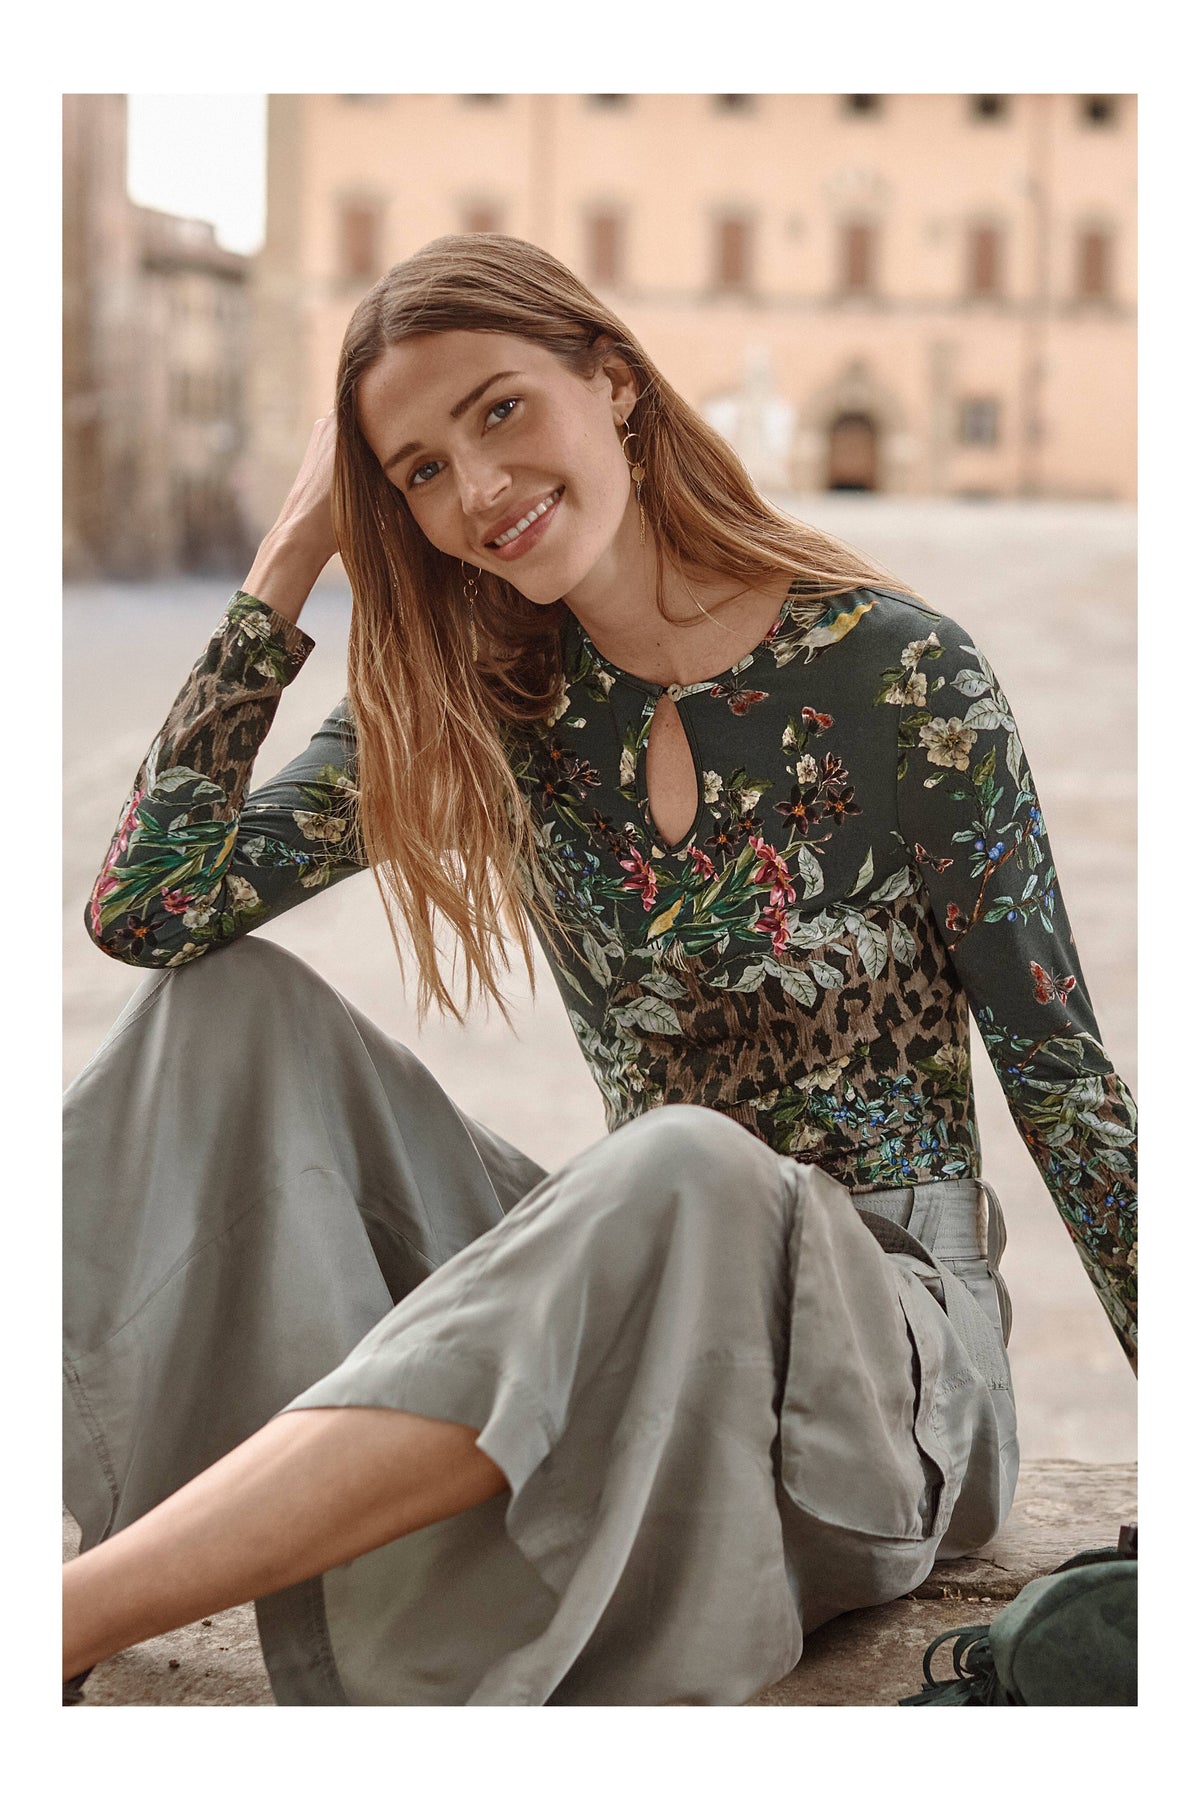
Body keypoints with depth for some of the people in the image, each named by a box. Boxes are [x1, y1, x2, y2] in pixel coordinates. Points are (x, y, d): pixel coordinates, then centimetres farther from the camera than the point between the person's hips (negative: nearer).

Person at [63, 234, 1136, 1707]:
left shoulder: (895, 672, -10)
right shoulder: (483, 710, 2)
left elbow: (1059, 1075, -6)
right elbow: (145, 906, -8)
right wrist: (291, 559, -6)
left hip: (882, 1330, -4)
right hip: (632, 1275, 4)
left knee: (679, 1171, -39)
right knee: (234, 1003, -10)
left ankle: (56, 1624, -39)